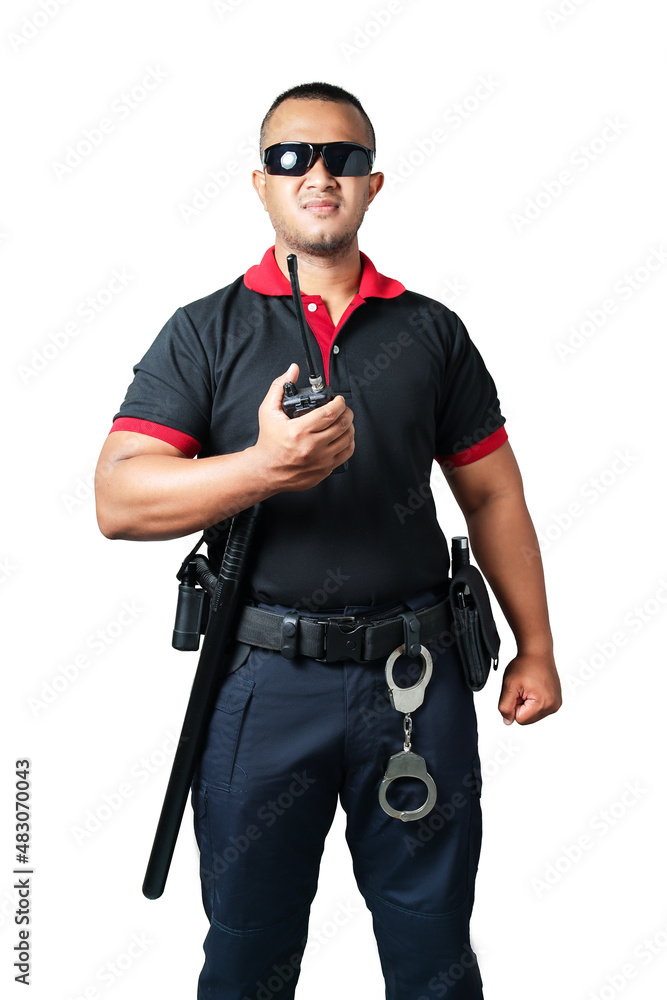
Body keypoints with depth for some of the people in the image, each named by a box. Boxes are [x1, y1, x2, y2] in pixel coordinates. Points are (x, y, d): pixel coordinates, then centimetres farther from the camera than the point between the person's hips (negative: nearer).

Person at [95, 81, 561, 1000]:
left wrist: (535, 648, 7)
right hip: (263, 676, -1)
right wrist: (264, 467, -25)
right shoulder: (206, 332, 1)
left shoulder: (432, 331, 7)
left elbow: (494, 495, 11)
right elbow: (118, 501, -9)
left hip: (417, 675, 2)